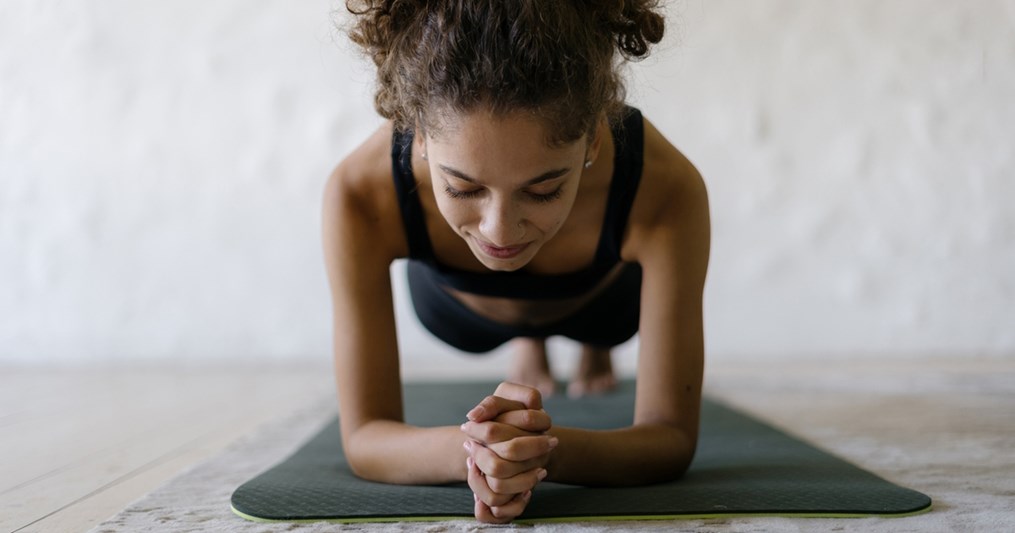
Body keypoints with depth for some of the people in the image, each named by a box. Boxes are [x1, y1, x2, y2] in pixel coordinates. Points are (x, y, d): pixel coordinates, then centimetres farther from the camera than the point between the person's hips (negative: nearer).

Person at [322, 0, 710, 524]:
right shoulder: (360, 194, -45)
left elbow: (672, 437, -39)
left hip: (605, 296, 0)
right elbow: (362, 437, -38)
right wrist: (469, 447, -61)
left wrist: (545, 450, -61)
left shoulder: (665, 189, -47)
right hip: (457, 306, 0)